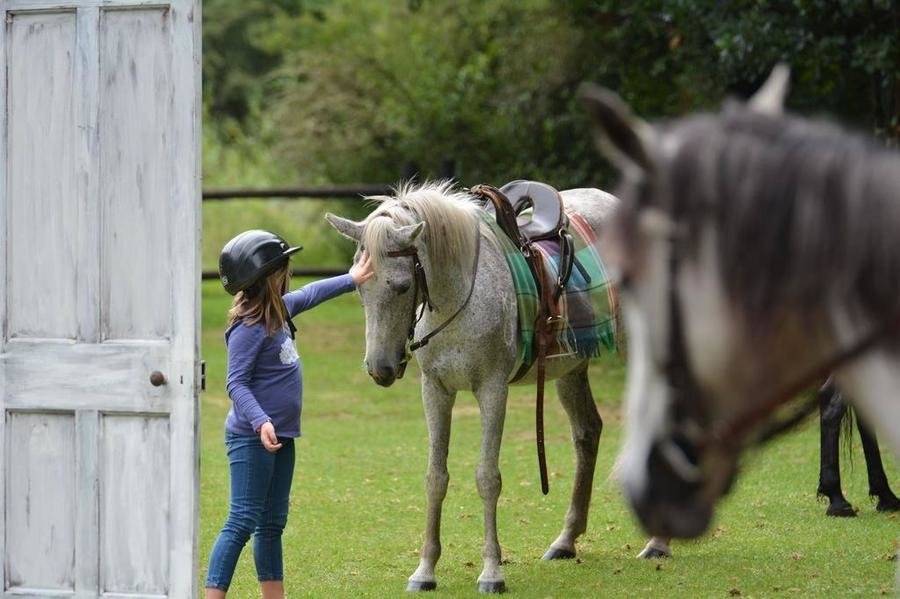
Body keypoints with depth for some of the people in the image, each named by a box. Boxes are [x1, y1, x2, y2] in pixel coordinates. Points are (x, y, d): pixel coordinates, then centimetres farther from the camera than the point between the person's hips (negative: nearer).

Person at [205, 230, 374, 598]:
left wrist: (351, 280, 42)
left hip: (280, 436, 10)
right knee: (243, 522, -13)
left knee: (272, 524, 14)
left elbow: (309, 295, 32)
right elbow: (236, 383, -23)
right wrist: (260, 422, -36)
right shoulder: (249, 328, -18)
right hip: (252, 439, -10)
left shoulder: (278, 310, 10)